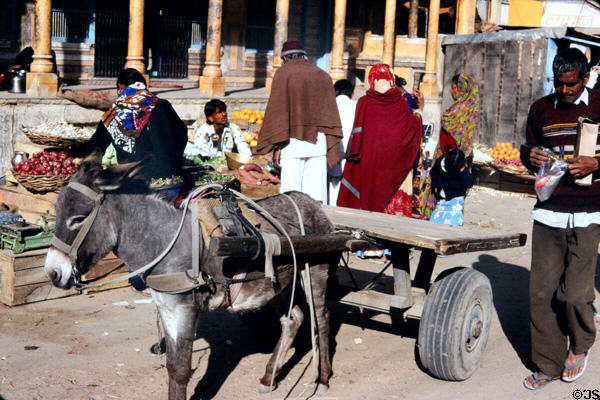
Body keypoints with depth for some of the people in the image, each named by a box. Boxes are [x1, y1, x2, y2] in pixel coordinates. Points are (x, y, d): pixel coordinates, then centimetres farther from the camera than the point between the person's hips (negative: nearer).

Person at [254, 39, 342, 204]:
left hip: (294, 142, -4)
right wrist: (332, 151, 11)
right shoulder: (323, 76, 16)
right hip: (319, 144, 4)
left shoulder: (283, 73, 2)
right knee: (316, 196, 2)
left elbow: (277, 110, -7)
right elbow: (331, 114, 11)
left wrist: (276, 146, -8)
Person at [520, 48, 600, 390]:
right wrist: (530, 156, 0)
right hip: (548, 212, 3)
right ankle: (549, 365, 15)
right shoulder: (541, 110, 12)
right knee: (541, 292, 1)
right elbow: (527, 149, 23)